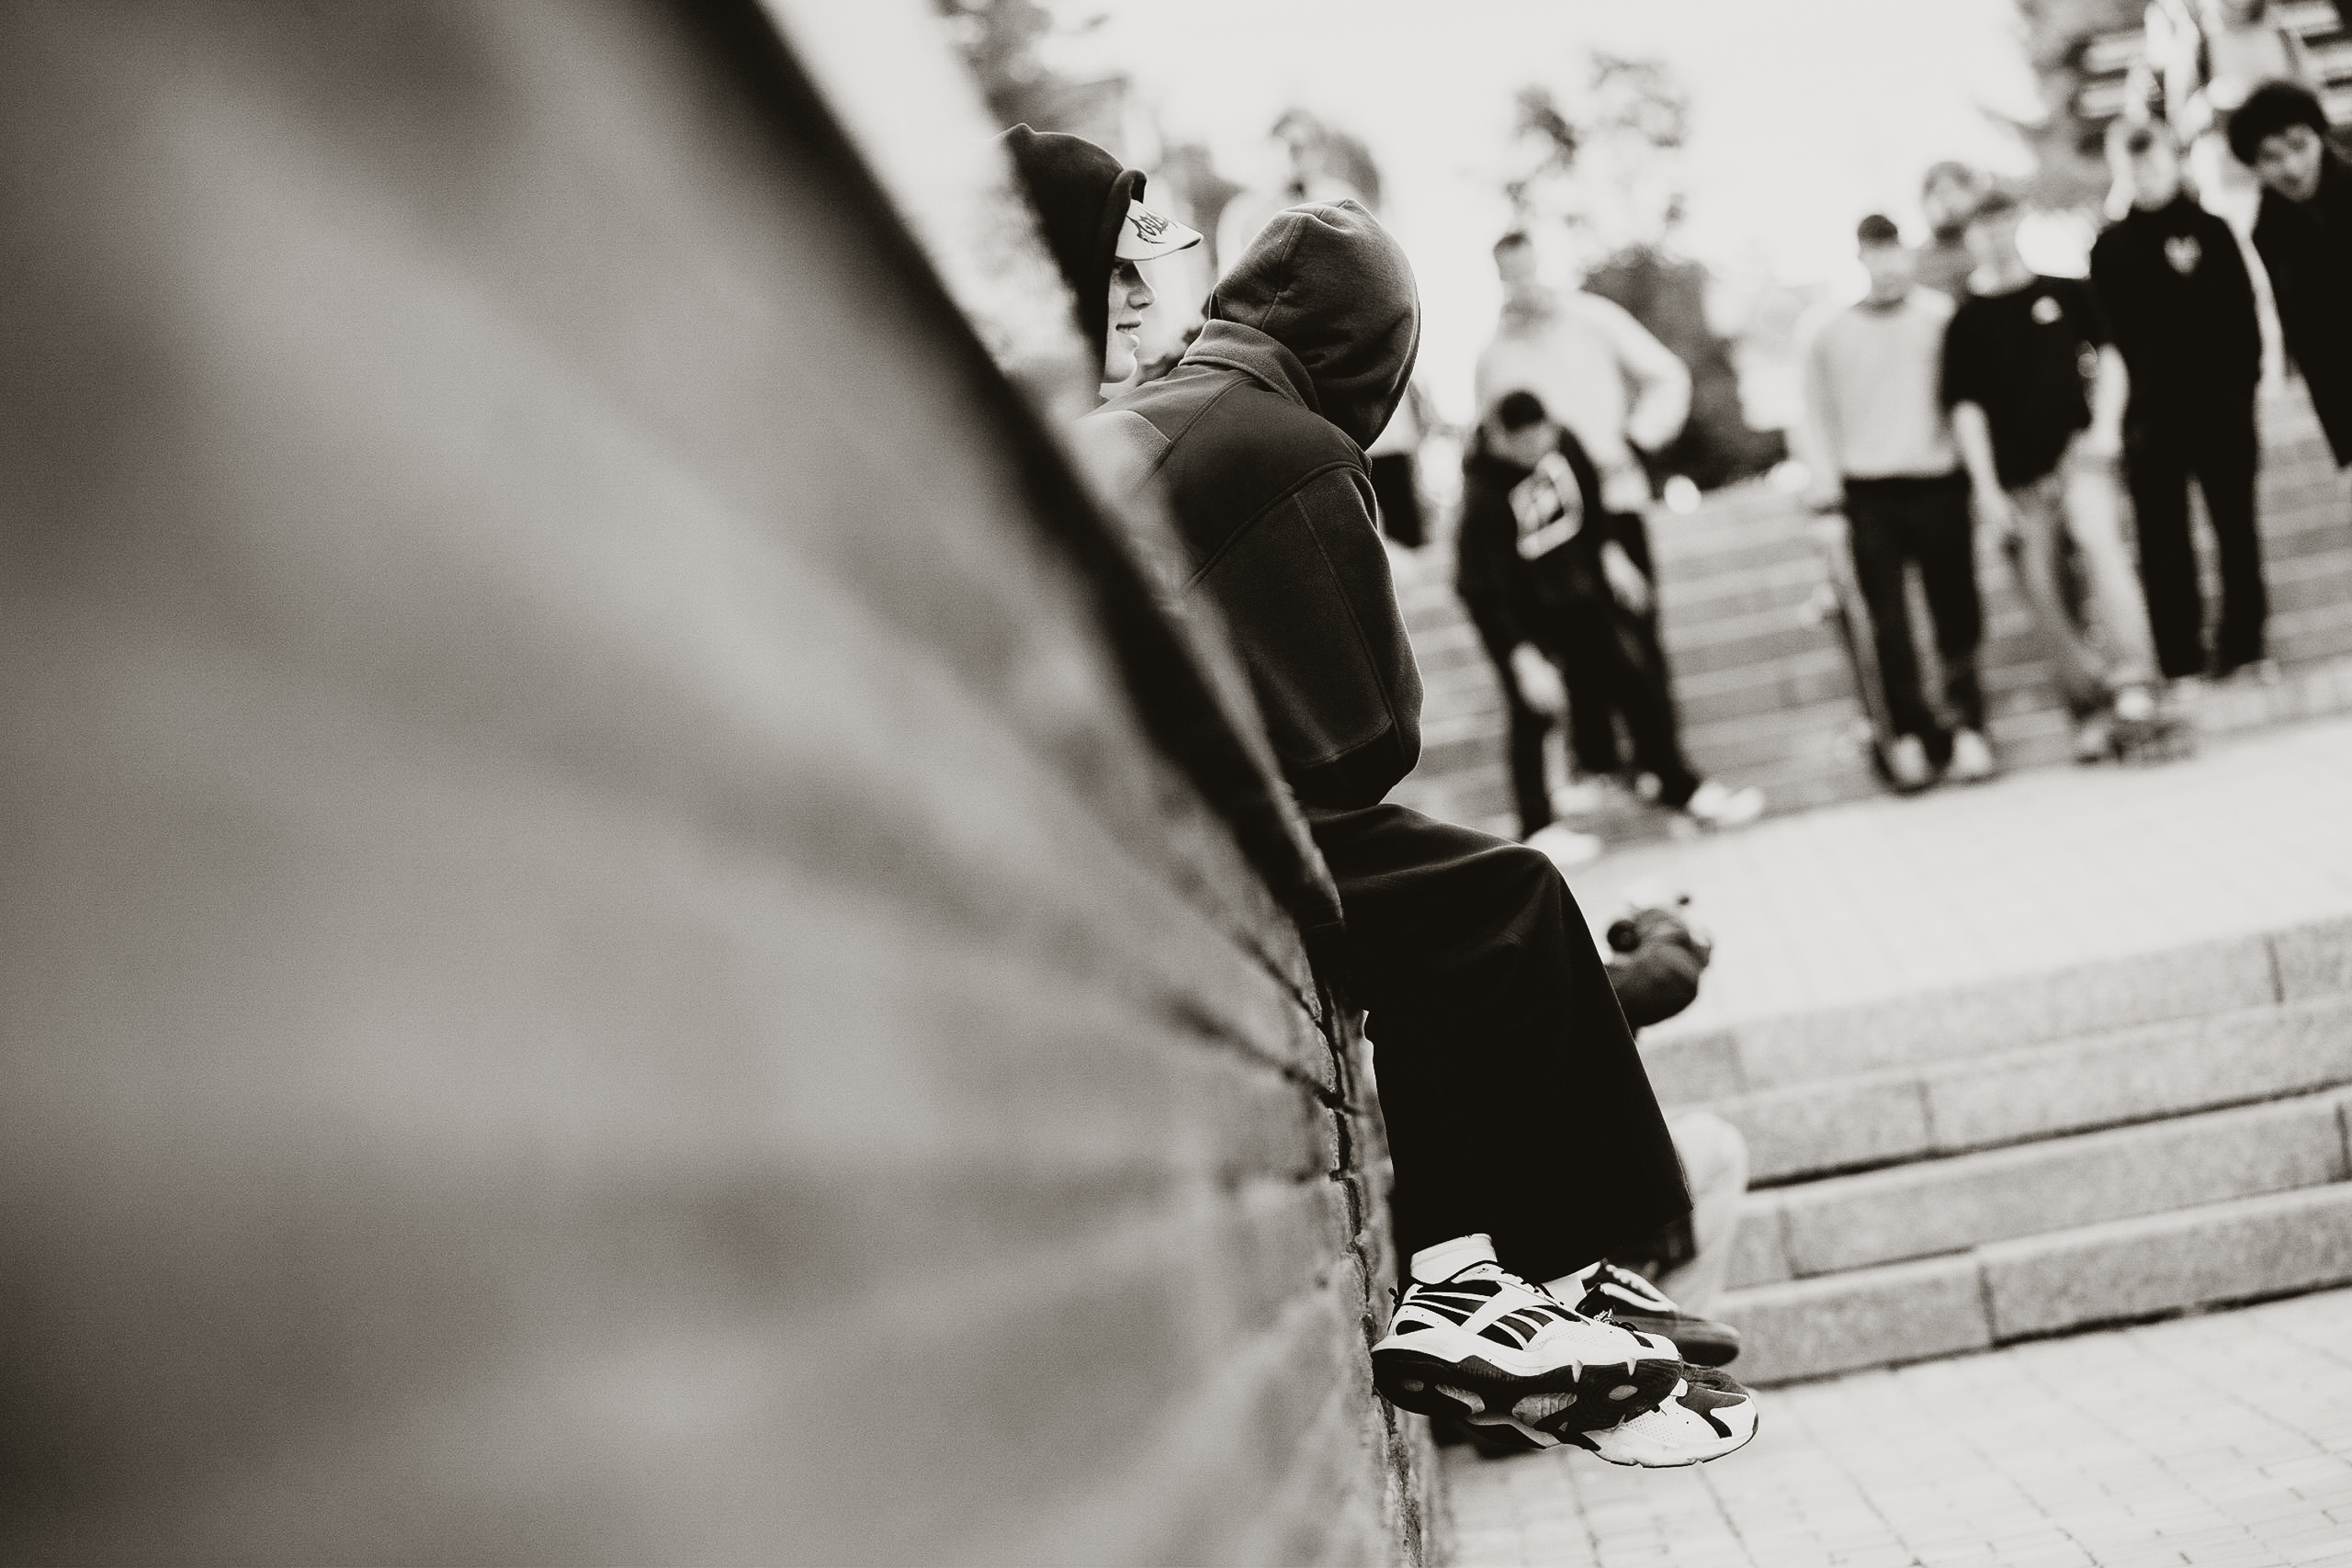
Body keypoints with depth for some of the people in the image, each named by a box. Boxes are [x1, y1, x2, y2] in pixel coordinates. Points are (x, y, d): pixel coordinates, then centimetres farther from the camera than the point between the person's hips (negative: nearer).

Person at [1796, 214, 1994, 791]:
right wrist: (1826, 474, 2)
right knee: (1889, 623, -1)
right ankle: (1911, 734, 5)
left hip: (1938, 487, -1)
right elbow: (1816, 414, 14)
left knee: (1956, 614, 1)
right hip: (1870, 496, 1)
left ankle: (1969, 730, 9)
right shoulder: (1830, 336, 8)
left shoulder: (1942, 318, 2)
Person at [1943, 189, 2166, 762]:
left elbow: (2109, 358, 11)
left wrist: (2106, 425, -5)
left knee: (2099, 538, -28)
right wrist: (1987, 490, -4)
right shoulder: (1966, 323, 4)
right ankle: (2091, 713, 12)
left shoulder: (2067, 293, 7)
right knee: (2046, 601, 1)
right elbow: (1966, 410, 2)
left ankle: (2133, 677, -32)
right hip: (2016, 476, 1)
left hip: (2077, 449, -1)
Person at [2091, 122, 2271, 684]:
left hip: (2222, 407, 0)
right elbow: (2111, 334, 4)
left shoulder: (2211, 232, 5)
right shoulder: (2110, 248, 6)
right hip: (2152, 418, 0)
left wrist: (2241, 388, -9)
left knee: (2236, 532, 4)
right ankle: (2182, 663, 2)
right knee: (2164, 545, -1)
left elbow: (2243, 318, 1)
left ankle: (2243, 650, 12)